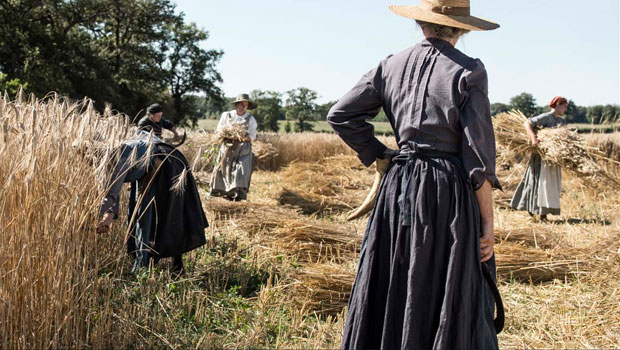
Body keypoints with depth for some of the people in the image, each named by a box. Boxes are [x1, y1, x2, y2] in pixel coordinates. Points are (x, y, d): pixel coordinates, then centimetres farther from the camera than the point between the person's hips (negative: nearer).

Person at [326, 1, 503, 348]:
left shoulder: (393, 66, 7)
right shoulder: (468, 71, -7)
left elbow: (341, 115, 5)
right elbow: (478, 154, -11)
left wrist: (381, 157, 11)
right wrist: (488, 221, -6)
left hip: (398, 190, 5)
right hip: (449, 195, -4)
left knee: (391, 297, 14)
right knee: (452, 305, 5)